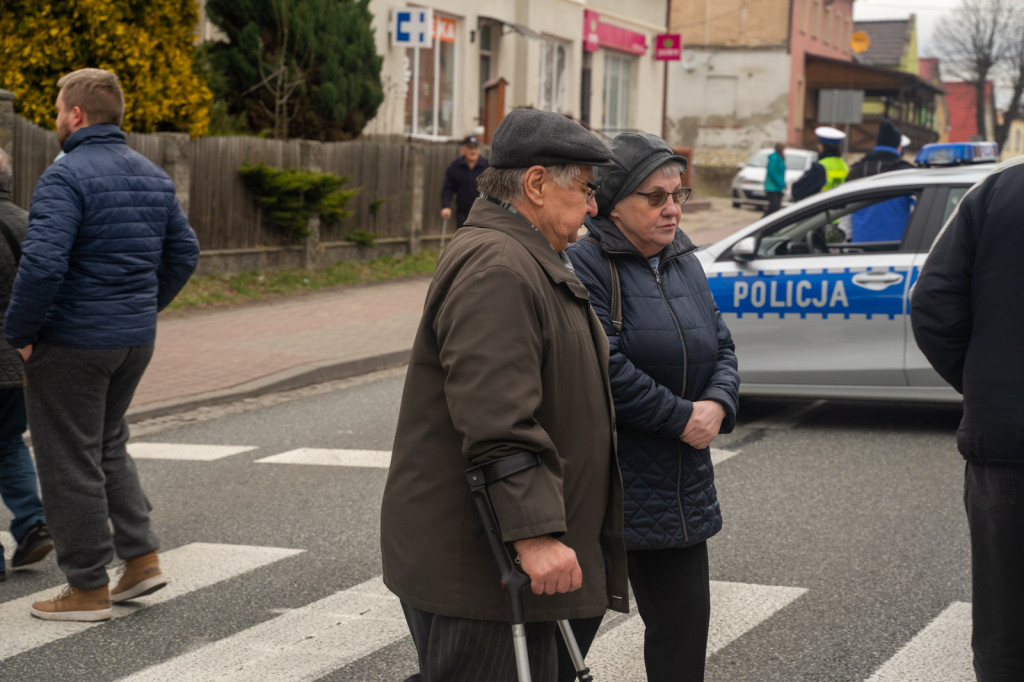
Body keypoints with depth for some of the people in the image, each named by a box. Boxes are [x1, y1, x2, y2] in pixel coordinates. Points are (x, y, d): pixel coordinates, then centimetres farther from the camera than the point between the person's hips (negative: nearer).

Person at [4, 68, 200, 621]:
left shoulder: (66, 177, -17)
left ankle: (88, 588, 9)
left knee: (70, 462, 3)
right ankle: (140, 556, 17)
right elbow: (184, 251, 15)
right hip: (136, 340, 8)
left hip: (73, 345, -8)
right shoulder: (152, 176, 8)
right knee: (107, 445, 23)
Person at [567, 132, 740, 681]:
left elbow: (721, 346, 15)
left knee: (684, 620, 11)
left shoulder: (683, 262, 13)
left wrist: (718, 404, -6)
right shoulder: (585, 265, -13)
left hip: (680, 488, 8)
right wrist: (682, 417, -16)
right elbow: (605, 369, -21)